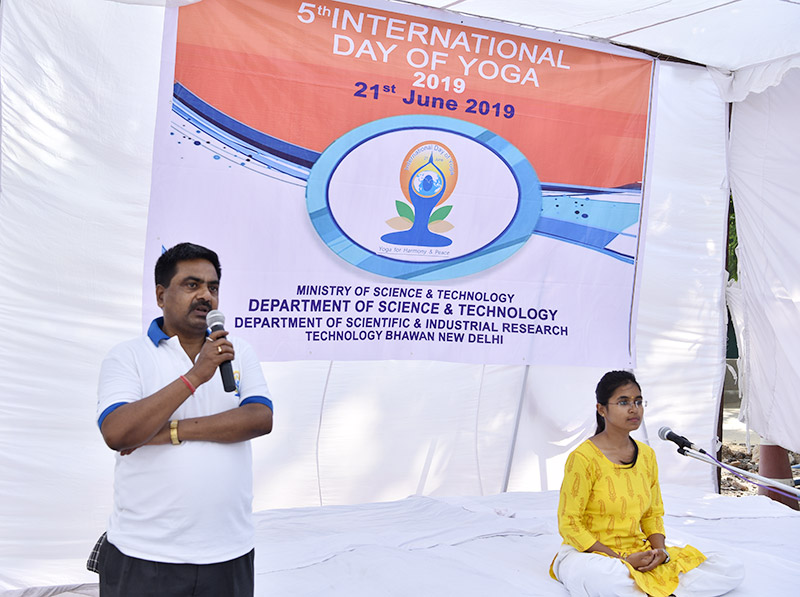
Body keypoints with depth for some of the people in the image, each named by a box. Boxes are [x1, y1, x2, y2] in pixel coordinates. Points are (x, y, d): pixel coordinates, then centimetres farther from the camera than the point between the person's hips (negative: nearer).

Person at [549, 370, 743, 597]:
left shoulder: (647, 455, 9)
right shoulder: (583, 458, -12)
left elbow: (653, 515, 16)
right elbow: (569, 524, -12)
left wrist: (660, 550, -5)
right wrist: (621, 559, -16)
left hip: (639, 554, 7)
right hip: (587, 554, -7)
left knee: (731, 572, -8)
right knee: (612, 576, -45)